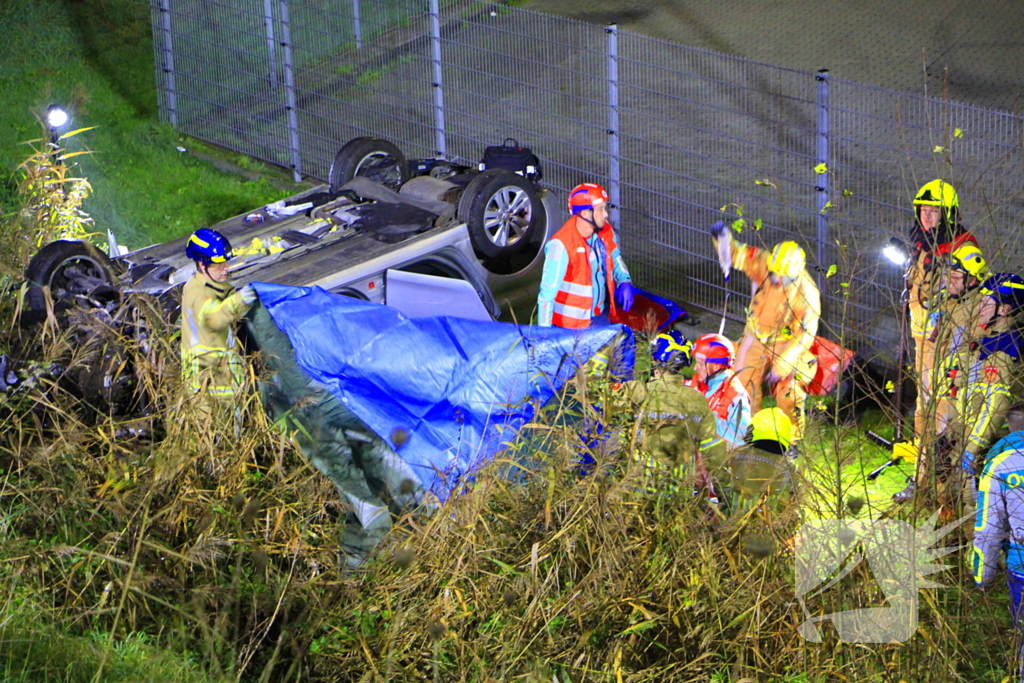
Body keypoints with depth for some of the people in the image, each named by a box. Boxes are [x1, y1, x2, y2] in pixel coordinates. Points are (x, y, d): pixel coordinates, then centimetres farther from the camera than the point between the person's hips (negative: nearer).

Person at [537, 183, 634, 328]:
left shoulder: (605, 231, -6)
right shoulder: (562, 245, -27)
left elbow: (614, 257, 16)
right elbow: (547, 291, -24)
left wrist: (624, 281, -3)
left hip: (601, 316, 7)